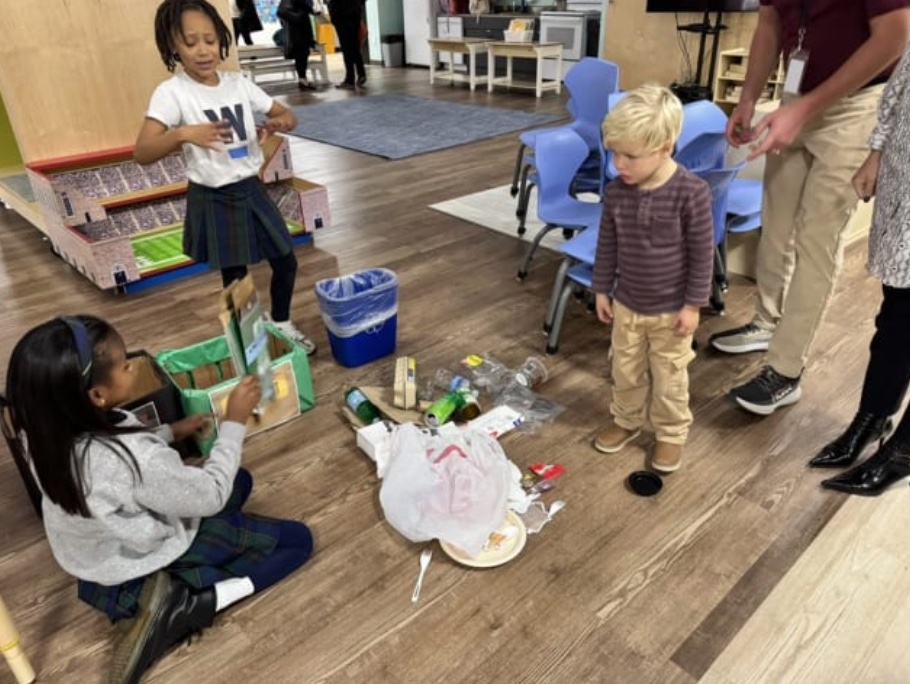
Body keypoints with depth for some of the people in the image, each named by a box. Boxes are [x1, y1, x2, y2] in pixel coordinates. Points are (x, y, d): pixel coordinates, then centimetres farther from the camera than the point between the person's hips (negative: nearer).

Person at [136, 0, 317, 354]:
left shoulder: (238, 83, 1)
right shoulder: (171, 92, -13)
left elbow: (288, 115, 8)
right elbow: (142, 153, -22)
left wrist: (281, 122, -17)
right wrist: (183, 133, -40)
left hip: (251, 190, 5)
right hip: (212, 200, -5)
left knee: (286, 261, 13)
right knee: (235, 278, 6)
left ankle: (282, 326, 38)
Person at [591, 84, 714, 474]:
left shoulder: (691, 193, -21)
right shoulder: (616, 192, -8)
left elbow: (702, 253, -14)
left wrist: (694, 304, -12)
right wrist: (601, 289, 7)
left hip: (672, 309, -4)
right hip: (626, 304, 4)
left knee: (669, 377, 13)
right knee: (625, 370, 19)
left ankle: (671, 434, 34)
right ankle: (627, 420, 43)